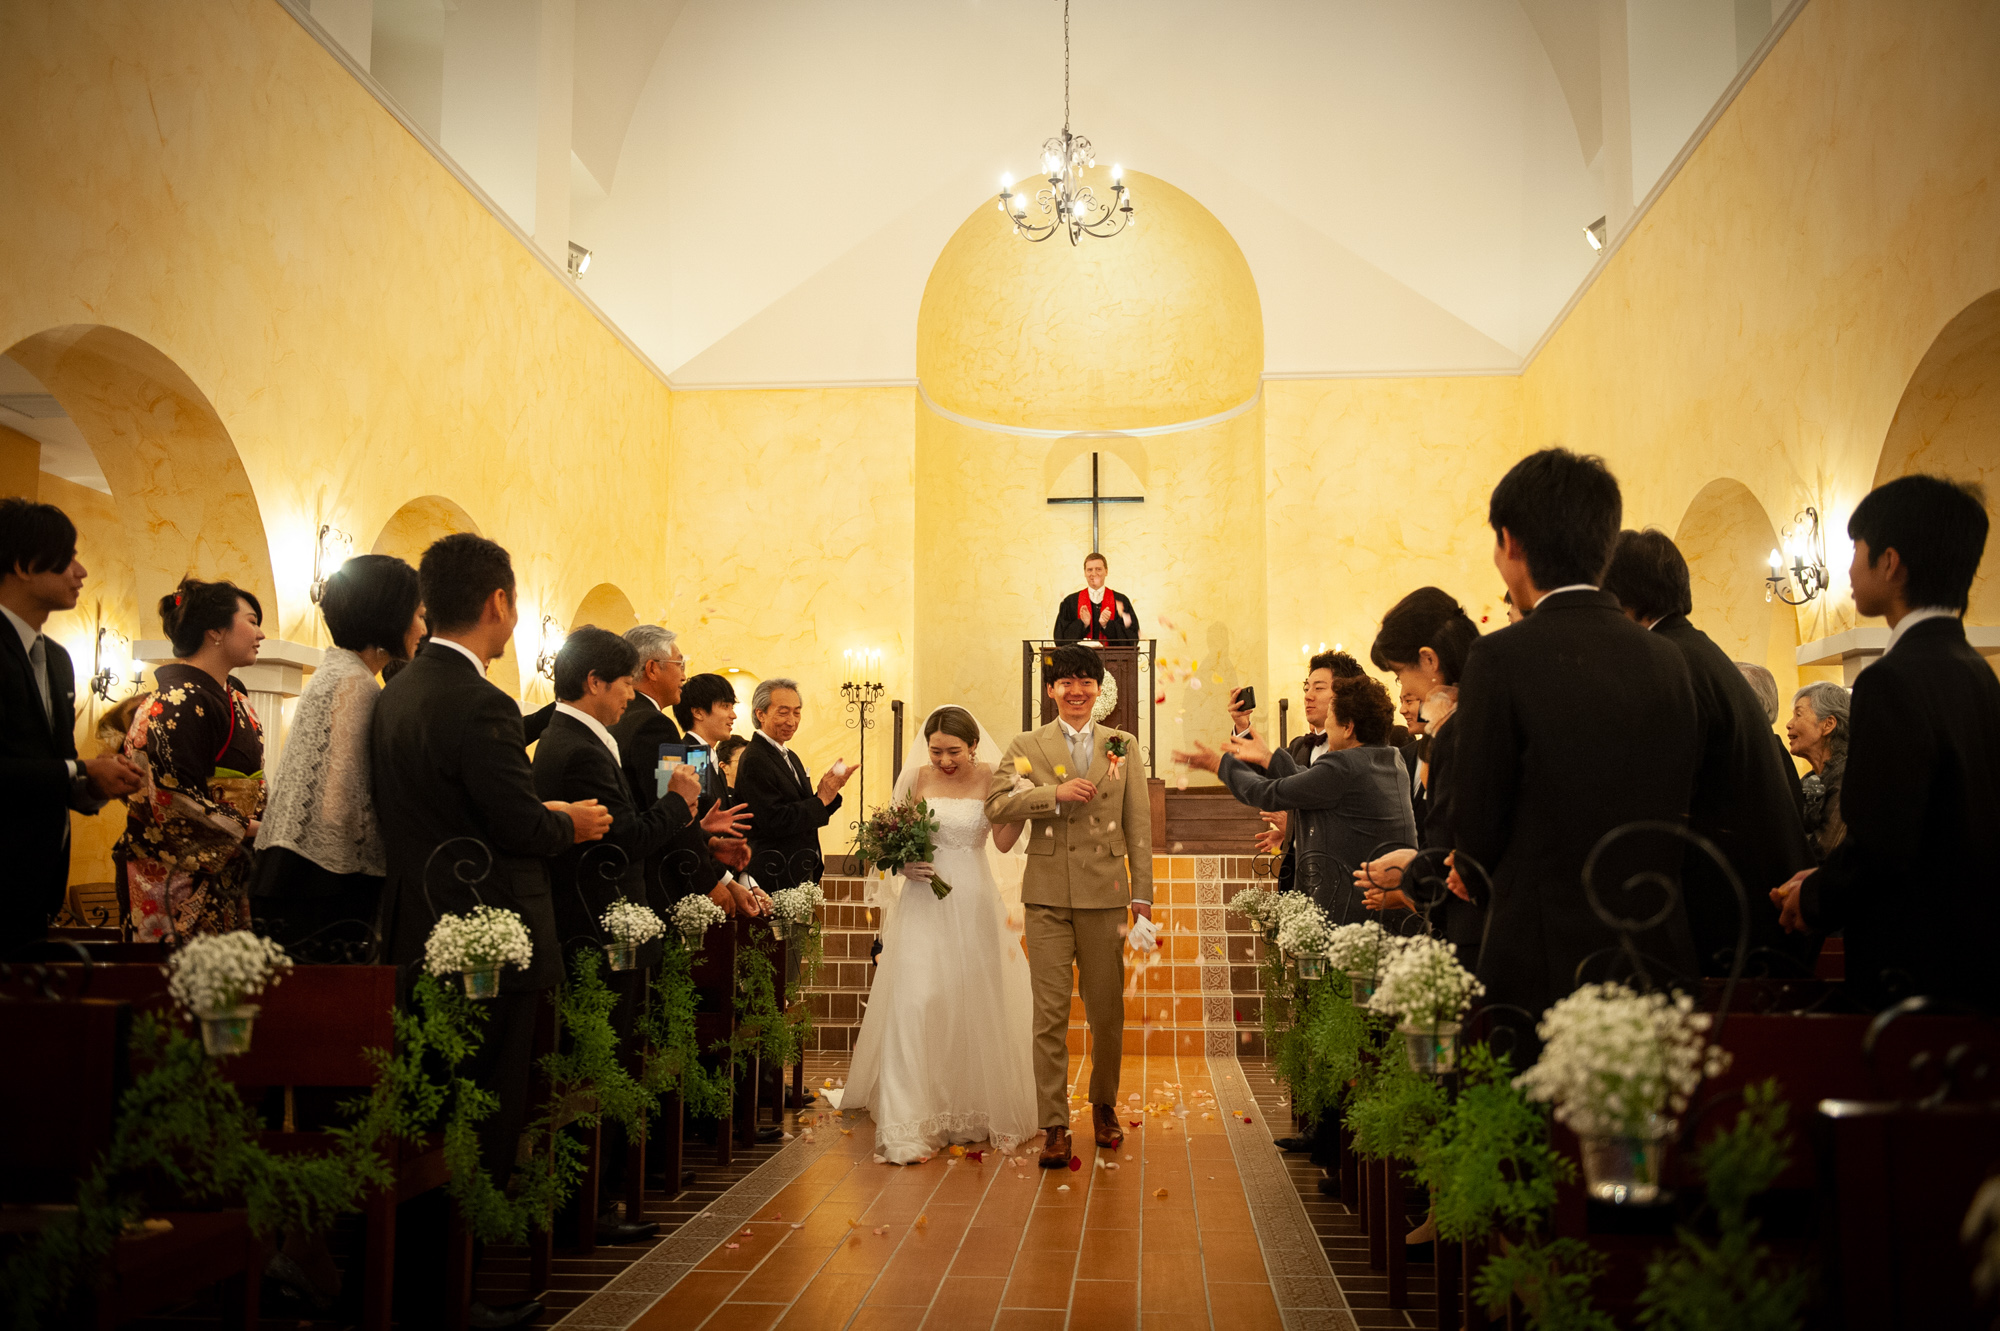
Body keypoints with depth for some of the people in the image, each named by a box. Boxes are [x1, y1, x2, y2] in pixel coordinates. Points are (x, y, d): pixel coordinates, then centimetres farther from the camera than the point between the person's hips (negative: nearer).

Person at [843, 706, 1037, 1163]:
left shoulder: (992, 778, -1)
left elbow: (1003, 841, -9)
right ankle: (911, 1128, -10)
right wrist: (901, 864, -13)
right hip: (924, 902, -1)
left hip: (975, 903, 1)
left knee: (978, 1004, 10)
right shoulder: (914, 778, 0)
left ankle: (979, 1112, 29)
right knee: (915, 1003, -11)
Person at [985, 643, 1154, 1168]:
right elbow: (996, 804, -7)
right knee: (1050, 1014, -2)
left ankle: (1104, 1105, 31)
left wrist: (1143, 894, 3)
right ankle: (1054, 1127, 4)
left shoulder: (1123, 746, 10)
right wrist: (1056, 793, -17)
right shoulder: (1026, 746, 7)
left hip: (1106, 895, 1)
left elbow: (1139, 823, 8)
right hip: (1048, 897, -1)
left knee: (1107, 1012, 9)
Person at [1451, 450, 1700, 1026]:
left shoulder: (1502, 657, -12)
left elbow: (1478, 834, -8)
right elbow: (1678, 812, 12)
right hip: (1663, 964, 6)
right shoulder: (1667, 658, 5)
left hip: (1550, 964, -6)